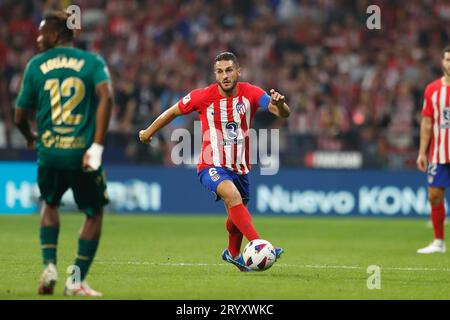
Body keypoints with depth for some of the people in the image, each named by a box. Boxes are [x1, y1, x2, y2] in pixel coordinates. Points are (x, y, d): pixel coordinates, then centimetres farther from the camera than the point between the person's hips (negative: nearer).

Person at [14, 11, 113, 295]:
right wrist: (97, 146, -16)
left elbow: (20, 117, 9)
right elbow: (106, 96, -14)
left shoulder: (36, 65, 7)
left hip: (49, 153, 2)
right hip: (83, 153, -1)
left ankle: (49, 266, 11)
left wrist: (31, 138, 32)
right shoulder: (93, 62, 5)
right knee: (94, 213, 18)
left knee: (50, 204, 29)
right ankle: (77, 280, 9)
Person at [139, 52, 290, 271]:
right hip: (212, 166, -4)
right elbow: (173, 112, 6)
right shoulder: (203, 96, -11)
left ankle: (233, 254, 50)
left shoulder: (250, 93, -9)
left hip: (239, 167, 4)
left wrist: (279, 105, -45)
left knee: (237, 216, 20)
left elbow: (283, 114, -21)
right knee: (232, 194, -33)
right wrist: (148, 132, 16)